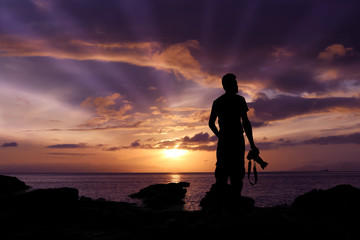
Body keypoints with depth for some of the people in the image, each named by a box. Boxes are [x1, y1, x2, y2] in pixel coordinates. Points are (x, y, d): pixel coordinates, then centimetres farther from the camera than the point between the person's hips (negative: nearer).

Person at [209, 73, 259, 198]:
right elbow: (246, 122, -8)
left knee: (222, 171, 6)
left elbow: (211, 123, 15)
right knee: (237, 171, -7)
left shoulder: (217, 102, 13)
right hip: (237, 141, -5)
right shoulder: (239, 99, -1)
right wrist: (252, 144, -7)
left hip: (223, 141, 5)